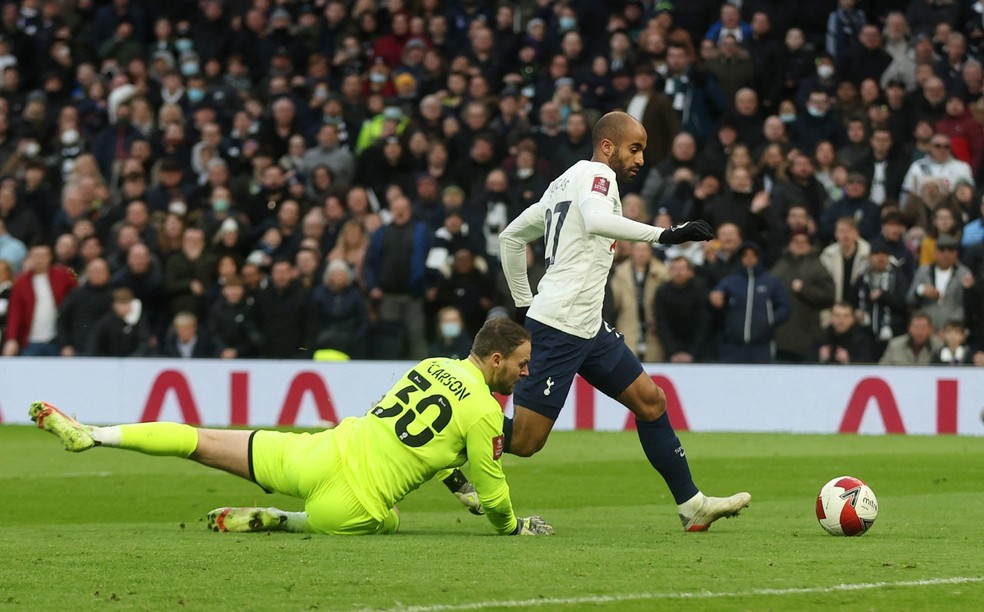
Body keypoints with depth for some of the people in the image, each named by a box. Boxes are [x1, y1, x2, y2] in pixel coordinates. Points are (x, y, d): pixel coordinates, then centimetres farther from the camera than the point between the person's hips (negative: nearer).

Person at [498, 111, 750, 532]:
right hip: (560, 327, -11)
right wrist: (663, 235, -33)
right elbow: (596, 221, -31)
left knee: (651, 401, 8)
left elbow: (510, 237, 26)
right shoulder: (596, 173, -7)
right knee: (524, 440, -9)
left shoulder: (566, 182, 21)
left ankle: (691, 505, 10)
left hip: (589, 328, 11)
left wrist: (523, 301, 26)